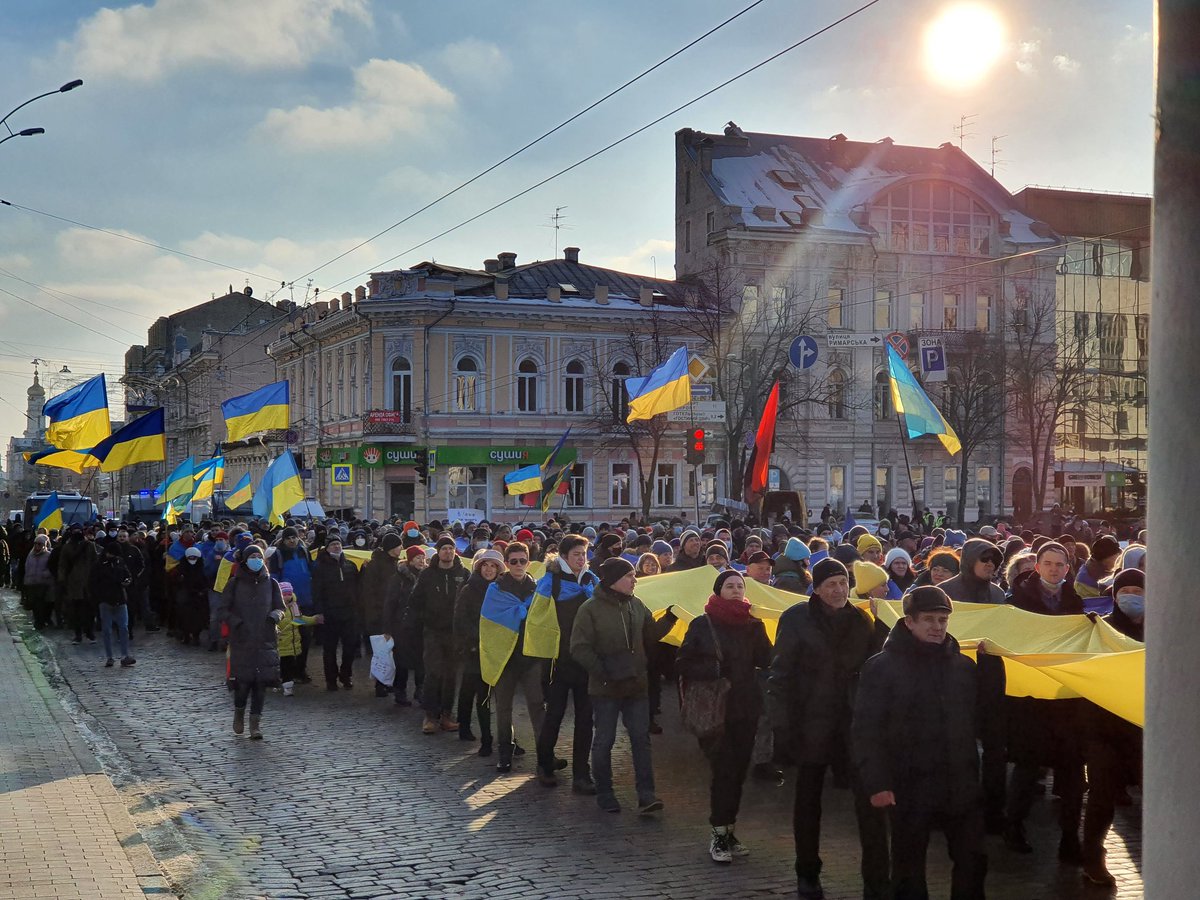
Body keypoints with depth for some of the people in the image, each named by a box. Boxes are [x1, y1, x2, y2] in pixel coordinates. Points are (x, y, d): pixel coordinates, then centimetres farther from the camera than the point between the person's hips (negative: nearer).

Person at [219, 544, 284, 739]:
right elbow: (224, 610, 4)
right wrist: (236, 622, -12)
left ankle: (256, 720, 5)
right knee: (243, 680, -6)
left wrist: (275, 615, -9)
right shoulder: (234, 584, 3)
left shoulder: (270, 583, 9)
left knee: (261, 681, -4)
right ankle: (239, 711, 23)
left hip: (265, 641, 2)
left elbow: (280, 607, 14)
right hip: (241, 641, -2)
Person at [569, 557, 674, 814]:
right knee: (604, 741, 6)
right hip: (605, 688, -5)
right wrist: (603, 673, -19)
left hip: (635, 685, 5)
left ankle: (646, 795, 3)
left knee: (641, 738, 1)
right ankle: (604, 793, 20)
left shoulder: (636, 605, 5)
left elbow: (650, 635, 16)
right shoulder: (591, 609, -11)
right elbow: (580, 648, -12)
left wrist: (670, 618, 0)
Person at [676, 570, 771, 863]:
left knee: (738, 770, 7)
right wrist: (715, 669, -18)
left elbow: (766, 660, -1)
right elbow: (684, 664, -4)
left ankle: (728, 831, 17)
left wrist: (757, 629, -13)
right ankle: (719, 835, -1)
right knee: (724, 769, -9)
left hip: (746, 709, 4)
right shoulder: (702, 625, -1)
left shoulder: (752, 625, 10)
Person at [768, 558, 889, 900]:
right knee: (808, 801, 11)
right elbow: (780, 675, -6)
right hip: (812, 722, -2)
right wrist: (782, 725, -12)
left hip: (855, 721, 2)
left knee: (869, 800, -6)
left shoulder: (860, 620, 5)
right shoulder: (797, 620, -6)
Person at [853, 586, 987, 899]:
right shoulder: (882, 667, -6)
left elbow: (980, 719, 16)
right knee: (909, 870, 8)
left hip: (961, 785, 4)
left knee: (973, 863, 9)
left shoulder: (963, 666, 8)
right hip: (909, 788, -4)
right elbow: (865, 730, -10)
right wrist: (876, 782, -17)